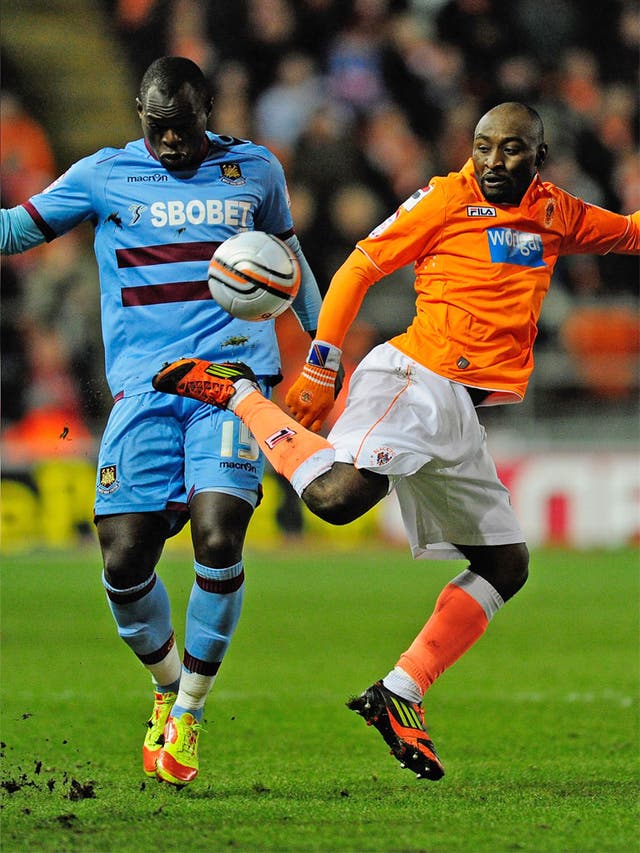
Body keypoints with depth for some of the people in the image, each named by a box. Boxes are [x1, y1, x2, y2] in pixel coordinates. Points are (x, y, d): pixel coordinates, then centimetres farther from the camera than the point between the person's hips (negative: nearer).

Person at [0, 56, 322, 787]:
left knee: (217, 536, -20)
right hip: (142, 388, 1)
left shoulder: (254, 170, 13)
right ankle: (166, 685, 20)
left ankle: (189, 712, -3)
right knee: (125, 561, -9)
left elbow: (286, 255, 27)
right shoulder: (103, 177, 9)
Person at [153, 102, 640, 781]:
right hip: (416, 378, -7)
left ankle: (399, 696, 7)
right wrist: (317, 369, -4)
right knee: (336, 496, -31)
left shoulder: (558, 215, 18)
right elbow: (358, 269, 1)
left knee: (505, 565, 6)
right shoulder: (446, 200, 1)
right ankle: (234, 391, -10)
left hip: (459, 416, 7)